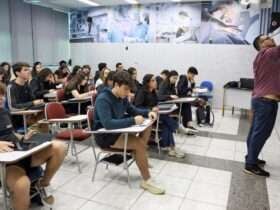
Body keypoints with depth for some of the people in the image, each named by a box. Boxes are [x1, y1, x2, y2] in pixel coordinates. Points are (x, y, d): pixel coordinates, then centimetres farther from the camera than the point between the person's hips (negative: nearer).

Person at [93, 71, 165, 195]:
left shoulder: (122, 97, 1)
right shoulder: (103, 99, -24)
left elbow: (133, 110, 15)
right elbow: (107, 124, -36)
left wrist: (147, 113, -5)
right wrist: (133, 120, -36)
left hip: (117, 131, 9)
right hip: (105, 136, -9)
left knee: (147, 128, -1)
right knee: (139, 143, -24)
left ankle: (141, 159, 6)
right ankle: (146, 181, -11)